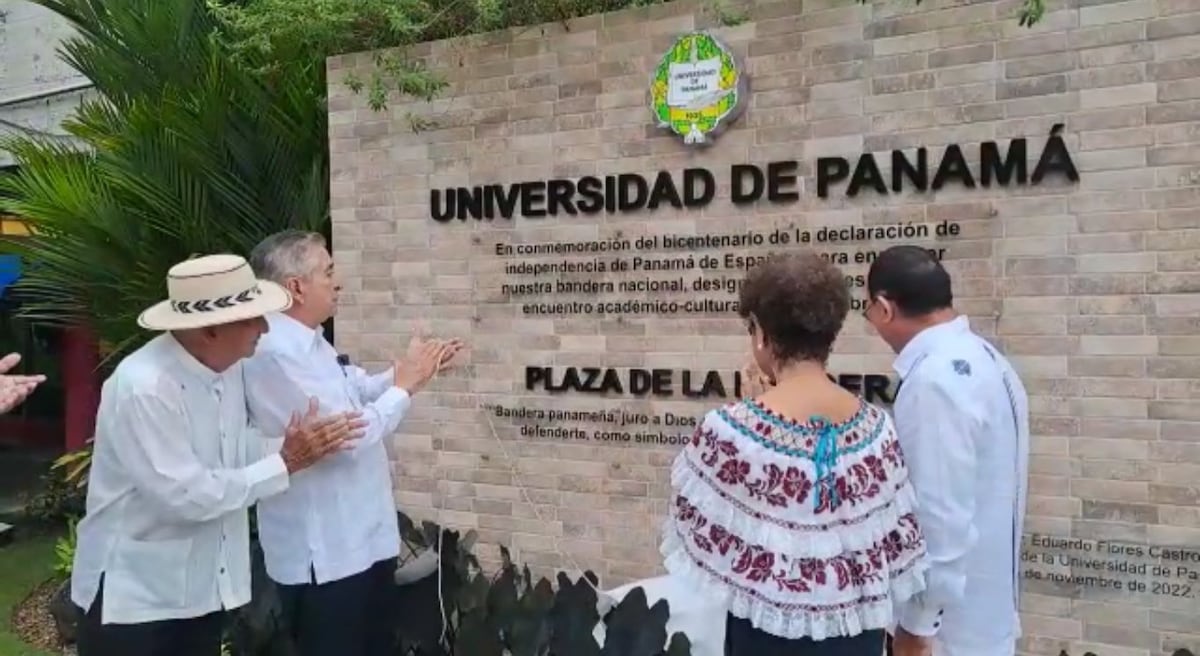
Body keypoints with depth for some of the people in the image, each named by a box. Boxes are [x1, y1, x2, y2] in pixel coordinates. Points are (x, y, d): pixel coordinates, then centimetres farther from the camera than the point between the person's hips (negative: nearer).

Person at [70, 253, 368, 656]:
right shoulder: (143, 387, -27)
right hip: (135, 593, -7)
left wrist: (290, 445, -11)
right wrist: (285, 465, -23)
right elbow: (186, 497, -28)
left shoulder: (226, 367, -2)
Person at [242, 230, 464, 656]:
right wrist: (404, 385, -17)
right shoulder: (276, 353, -26)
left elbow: (356, 390, 18)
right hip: (324, 553, -10)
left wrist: (411, 370, 2)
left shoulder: (308, 341, 6)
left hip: (361, 538, 10)